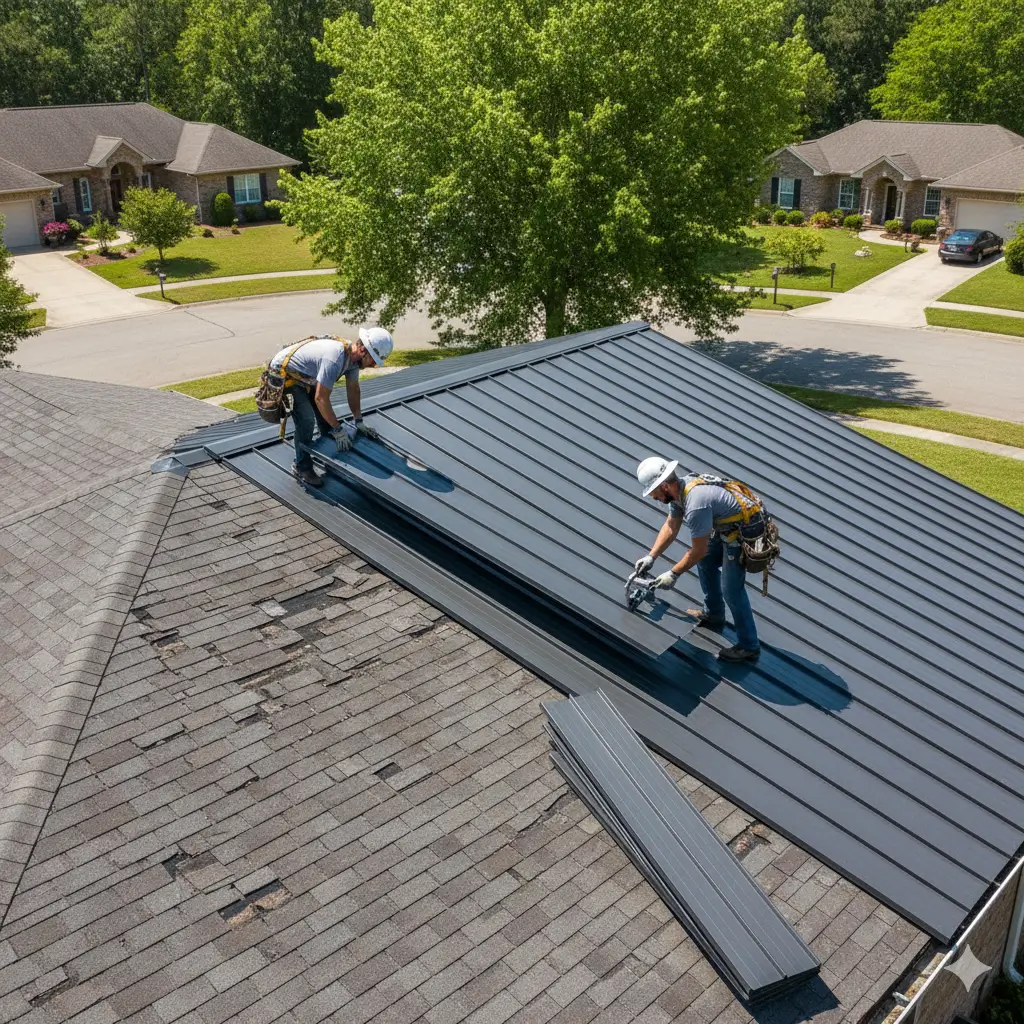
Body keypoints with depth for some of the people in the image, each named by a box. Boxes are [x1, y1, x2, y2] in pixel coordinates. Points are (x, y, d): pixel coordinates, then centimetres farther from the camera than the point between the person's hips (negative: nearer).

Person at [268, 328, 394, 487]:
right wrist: (338, 430, -26)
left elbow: (353, 389, 5)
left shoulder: (353, 353, -9)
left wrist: (359, 422, 3)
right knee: (306, 420, -16)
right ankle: (302, 468, -1)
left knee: (325, 415, 11)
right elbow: (320, 398, -34)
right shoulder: (335, 357, -38)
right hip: (283, 374, -9)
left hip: (305, 376, 9)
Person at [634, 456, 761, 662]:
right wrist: (651, 557, 5)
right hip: (725, 527, 10)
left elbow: (698, 551, -21)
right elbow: (670, 528, 10)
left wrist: (673, 574, -9)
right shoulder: (680, 488, -3)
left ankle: (748, 647, 6)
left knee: (731, 589, -6)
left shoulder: (695, 505, -33)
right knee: (705, 561, 24)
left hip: (744, 535, -10)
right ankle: (713, 615, 39)